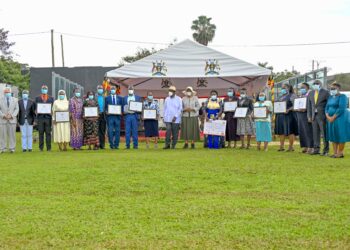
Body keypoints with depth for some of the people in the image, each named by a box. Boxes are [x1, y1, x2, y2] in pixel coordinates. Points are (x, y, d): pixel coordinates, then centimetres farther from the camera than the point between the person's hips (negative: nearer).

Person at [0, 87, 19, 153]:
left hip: (12, 120, 0)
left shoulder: (15, 100, 10)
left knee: (12, 134, -1)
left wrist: (12, 116, -10)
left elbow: (16, 109, 5)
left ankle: (12, 148, 3)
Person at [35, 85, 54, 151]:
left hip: (48, 117, 0)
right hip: (40, 117, 0)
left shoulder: (51, 98, 11)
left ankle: (48, 148, 2)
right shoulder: (37, 98, 11)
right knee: (41, 133, 1)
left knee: (48, 133, -1)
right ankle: (41, 148, 6)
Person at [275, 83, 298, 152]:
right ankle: (281, 146, 9)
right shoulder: (281, 97, 20)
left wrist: (288, 110, -23)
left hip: (289, 115, -7)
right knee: (281, 131, 5)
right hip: (280, 115, 7)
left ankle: (291, 146, -1)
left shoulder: (292, 96, -1)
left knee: (290, 131, -5)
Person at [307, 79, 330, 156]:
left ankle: (326, 150, 4)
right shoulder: (311, 93, 12)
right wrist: (309, 116, 7)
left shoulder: (325, 93, -3)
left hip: (323, 116, -5)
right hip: (314, 116, 5)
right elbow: (309, 105, 14)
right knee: (315, 133, 5)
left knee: (324, 133, -2)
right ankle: (316, 149, 10)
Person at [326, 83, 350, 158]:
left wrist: (333, 117, -19)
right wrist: (328, 116, -7)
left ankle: (340, 153, -3)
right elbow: (327, 108, 11)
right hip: (331, 119, 8)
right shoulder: (330, 97, 14)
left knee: (340, 135, -6)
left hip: (340, 119, -8)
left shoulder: (342, 96, -9)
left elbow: (341, 108, -19)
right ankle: (335, 153, 10)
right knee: (333, 136, 7)